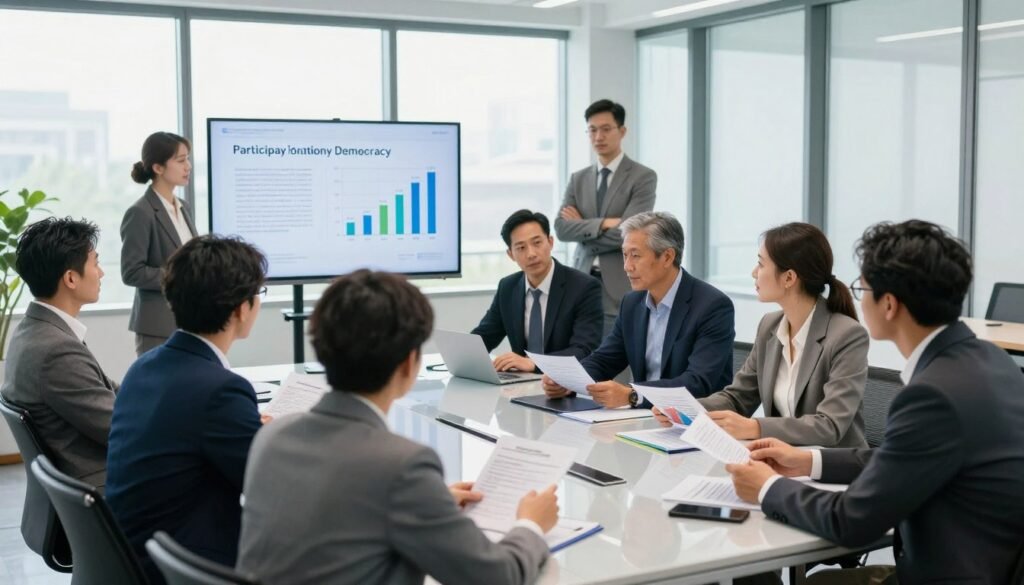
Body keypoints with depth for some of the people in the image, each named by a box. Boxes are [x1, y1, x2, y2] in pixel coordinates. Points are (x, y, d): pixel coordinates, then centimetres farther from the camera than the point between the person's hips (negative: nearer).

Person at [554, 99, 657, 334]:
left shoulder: (643, 177, -4)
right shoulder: (578, 179, 12)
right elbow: (561, 228, 0)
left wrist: (582, 226, -2)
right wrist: (603, 223, -14)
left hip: (621, 289, -4)